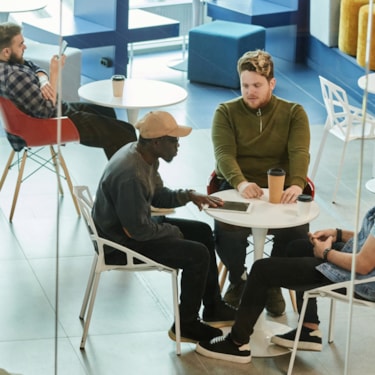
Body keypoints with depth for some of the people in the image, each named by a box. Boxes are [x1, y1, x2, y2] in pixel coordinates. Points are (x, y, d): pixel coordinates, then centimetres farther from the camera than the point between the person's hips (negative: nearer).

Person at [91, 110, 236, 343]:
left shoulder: (145, 156, -2)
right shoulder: (131, 175, -32)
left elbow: (158, 195, 15)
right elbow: (137, 229, -28)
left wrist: (189, 196, -2)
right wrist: (173, 231, -12)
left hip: (135, 225, 11)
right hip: (120, 243, -11)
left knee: (203, 232, 15)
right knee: (197, 254, -15)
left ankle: (213, 308, 25)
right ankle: (186, 324, 3)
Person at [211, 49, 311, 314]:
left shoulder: (294, 113, 3)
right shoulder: (226, 112, 1)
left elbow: (300, 153, -13)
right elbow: (224, 154, -13)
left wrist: (296, 185, -35)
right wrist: (241, 183, -35)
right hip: (237, 189, -1)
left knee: (297, 232, -29)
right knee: (226, 233, -31)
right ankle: (238, 280, 4)